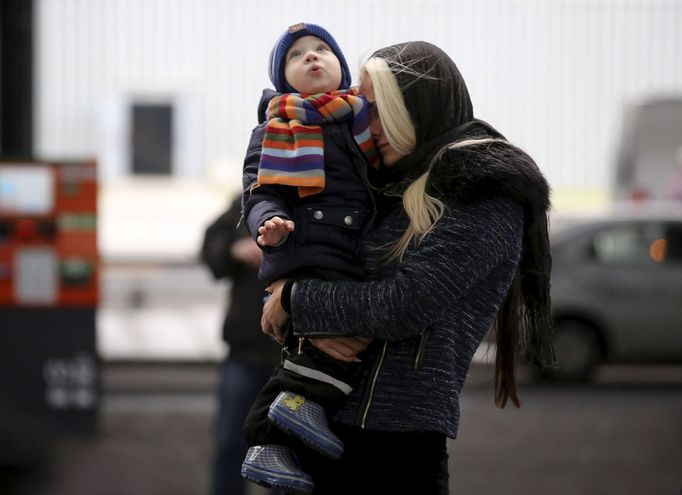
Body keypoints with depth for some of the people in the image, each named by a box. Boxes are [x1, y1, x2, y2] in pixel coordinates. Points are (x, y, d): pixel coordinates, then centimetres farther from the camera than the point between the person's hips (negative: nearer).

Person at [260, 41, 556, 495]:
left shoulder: (485, 196, -8)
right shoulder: (392, 186, 15)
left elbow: (402, 306, -16)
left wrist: (296, 302, -5)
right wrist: (313, 323, -6)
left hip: (399, 439, -7)